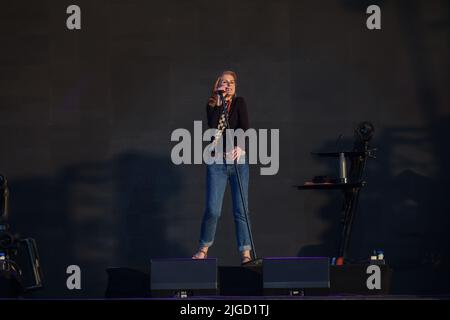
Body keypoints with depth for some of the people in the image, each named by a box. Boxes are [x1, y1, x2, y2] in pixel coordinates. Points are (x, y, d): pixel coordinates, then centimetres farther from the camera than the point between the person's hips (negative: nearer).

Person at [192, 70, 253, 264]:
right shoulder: (212, 105, 7)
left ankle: (245, 252, 1)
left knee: (241, 209, -2)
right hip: (217, 160, 0)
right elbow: (212, 125, -12)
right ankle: (203, 248, 14)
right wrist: (218, 102, -13)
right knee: (212, 209, -5)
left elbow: (244, 126, -9)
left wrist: (239, 145, -25)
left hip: (238, 159, 0)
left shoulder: (239, 103, 6)